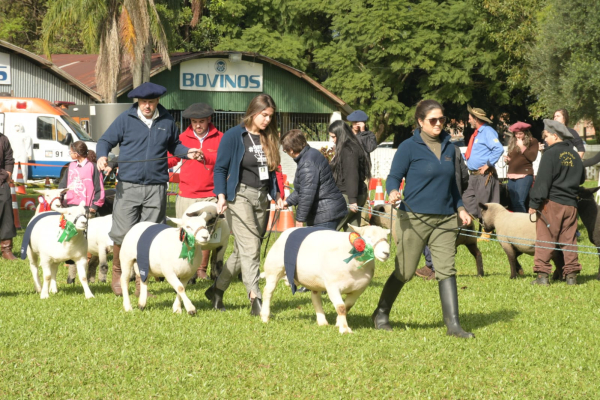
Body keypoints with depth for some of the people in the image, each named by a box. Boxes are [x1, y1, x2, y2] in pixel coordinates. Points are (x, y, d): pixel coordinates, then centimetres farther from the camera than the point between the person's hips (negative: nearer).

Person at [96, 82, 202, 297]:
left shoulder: (167, 121, 11)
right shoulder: (125, 119, 3)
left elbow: (174, 145, 23)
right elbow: (105, 141, 4)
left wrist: (187, 152, 4)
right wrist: (102, 156, -17)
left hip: (156, 188, 2)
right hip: (128, 185, -2)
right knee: (123, 233, -5)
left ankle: (141, 282, 14)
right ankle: (117, 273, 18)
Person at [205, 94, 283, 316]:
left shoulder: (268, 139, 13)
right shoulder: (234, 135, -5)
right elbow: (220, 168, -4)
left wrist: (277, 195, 10)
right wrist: (221, 196, -14)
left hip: (261, 198, 6)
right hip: (240, 195, -6)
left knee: (242, 250, 8)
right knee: (250, 249, -14)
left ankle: (217, 289, 22)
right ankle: (255, 298, -16)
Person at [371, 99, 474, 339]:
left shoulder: (448, 148, 13)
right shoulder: (409, 147, -3)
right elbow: (394, 176, -3)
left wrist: (460, 208, 15)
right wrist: (393, 192, -23)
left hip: (444, 220, 4)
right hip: (415, 218, -4)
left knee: (446, 270, -5)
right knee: (404, 272, 3)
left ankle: (453, 324, -7)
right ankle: (381, 314, 23)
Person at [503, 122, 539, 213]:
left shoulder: (532, 141, 2)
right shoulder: (512, 142, 18)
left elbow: (532, 157, -10)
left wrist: (522, 147, -11)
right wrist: (507, 159, 7)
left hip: (524, 176, -6)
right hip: (512, 176, 6)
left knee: (519, 203, -17)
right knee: (513, 204, 5)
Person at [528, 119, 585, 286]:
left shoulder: (551, 154, -8)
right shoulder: (574, 155, 11)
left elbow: (542, 181, -12)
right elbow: (582, 178, 24)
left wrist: (534, 203, -11)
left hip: (552, 203, -6)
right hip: (571, 204, 6)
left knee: (545, 239, -2)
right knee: (569, 240, 9)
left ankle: (542, 275, -7)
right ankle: (571, 275, 5)